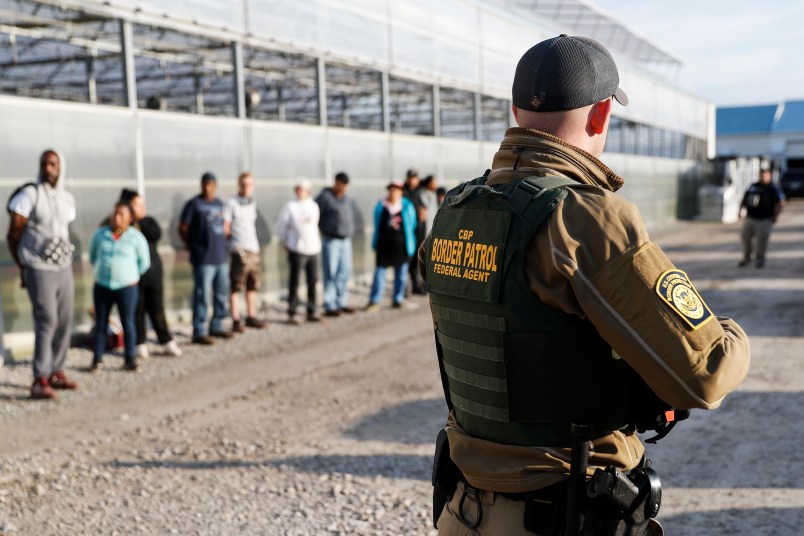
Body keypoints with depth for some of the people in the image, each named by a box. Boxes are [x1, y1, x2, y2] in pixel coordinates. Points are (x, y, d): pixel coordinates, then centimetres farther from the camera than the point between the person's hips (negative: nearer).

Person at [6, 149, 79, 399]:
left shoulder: (68, 199, 9)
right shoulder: (29, 194, -9)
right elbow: (13, 235, -5)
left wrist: (65, 259, 14)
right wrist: (23, 267, 2)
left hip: (64, 268, 6)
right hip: (39, 270, -6)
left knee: (64, 321, 5)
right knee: (46, 321, -13)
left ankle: (56, 372, 17)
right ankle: (40, 381, -10)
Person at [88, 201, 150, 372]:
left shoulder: (136, 237, -4)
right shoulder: (100, 234, 3)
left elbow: (144, 262, 5)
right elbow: (92, 256, 18)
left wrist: (130, 275, 7)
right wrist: (100, 271, 13)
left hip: (127, 287, -2)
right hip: (102, 286, 2)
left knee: (128, 323, 2)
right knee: (100, 323, 7)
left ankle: (130, 359, 9)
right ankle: (97, 359, 14)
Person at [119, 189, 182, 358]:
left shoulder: (149, 221, 10)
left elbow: (157, 234, -9)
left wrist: (140, 225, -8)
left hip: (153, 270, 3)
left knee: (157, 309, 7)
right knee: (137, 310, 2)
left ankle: (167, 343, 13)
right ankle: (140, 344, 12)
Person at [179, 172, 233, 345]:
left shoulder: (220, 204, 14)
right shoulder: (194, 204, -5)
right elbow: (183, 229, -4)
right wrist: (193, 246, 0)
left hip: (221, 257, 7)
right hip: (203, 259, -7)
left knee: (222, 293, 14)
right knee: (202, 296, -6)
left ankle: (216, 326, 27)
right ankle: (199, 332, 0)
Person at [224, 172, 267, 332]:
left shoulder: (252, 203, 17)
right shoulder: (231, 202, -4)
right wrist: (235, 241, -6)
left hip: (254, 249, 7)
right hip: (239, 251, -7)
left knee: (253, 286, 13)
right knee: (236, 287, -4)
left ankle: (251, 317, 23)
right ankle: (236, 321, -1)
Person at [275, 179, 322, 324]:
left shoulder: (314, 206, 9)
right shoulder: (290, 206, -4)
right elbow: (281, 225, 3)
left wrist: (316, 240, 14)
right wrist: (285, 242, 8)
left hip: (313, 249, 5)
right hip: (297, 250, -5)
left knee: (313, 281, 7)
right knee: (294, 283, -2)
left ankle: (311, 312, 17)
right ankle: (291, 314, 4)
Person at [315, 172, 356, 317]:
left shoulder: (347, 199, 15)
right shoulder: (325, 197, -8)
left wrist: (350, 230, 10)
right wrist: (324, 229, -7)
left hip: (346, 240, 7)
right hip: (331, 240, -7)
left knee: (345, 272, 7)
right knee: (331, 274, -5)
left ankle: (341, 302, 17)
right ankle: (330, 306, -1)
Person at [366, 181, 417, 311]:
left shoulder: (407, 206, -1)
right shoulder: (381, 206, 1)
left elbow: (412, 224, 9)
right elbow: (377, 225, 10)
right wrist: (375, 244, 10)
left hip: (401, 245, 1)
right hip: (384, 245, 0)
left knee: (401, 274, 8)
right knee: (379, 272, -3)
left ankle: (398, 300, 19)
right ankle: (374, 302, 1)